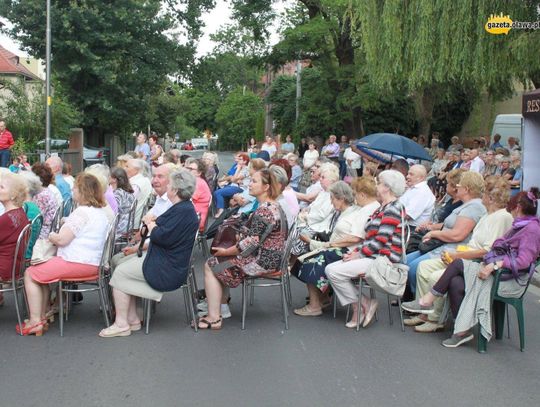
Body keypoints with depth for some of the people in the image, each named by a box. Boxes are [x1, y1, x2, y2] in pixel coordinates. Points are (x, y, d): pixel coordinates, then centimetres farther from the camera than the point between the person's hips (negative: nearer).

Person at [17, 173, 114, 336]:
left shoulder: (82, 212, -17)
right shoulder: (103, 211, 13)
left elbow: (61, 239, -20)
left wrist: (51, 236, -1)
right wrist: (68, 222, 17)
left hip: (78, 263, -10)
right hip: (93, 263, 10)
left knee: (30, 274, 1)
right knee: (42, 272, 23)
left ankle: (35, 321, 0)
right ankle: (43, 315, 19)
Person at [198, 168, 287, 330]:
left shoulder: (264, 210, -22)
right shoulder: (273, 206, 11)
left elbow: (252, 242, -24)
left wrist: (226, 251, -12)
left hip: (262, 261, -10)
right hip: (270, 257, 10)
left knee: (211, 266, -4)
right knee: (217, 262, 18)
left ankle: (214, 318, -3)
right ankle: (222, 303, 20)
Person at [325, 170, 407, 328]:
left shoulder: (392, 209, -12)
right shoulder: (383, 208, 20)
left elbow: (381, 241, -19)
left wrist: (359, 255, -12)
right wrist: (356, 252, 3)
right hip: (373, 257, 10)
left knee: (334, 271, -18)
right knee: (330, 269, -1)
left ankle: (365, 304, -3)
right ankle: (357, 309, -3)